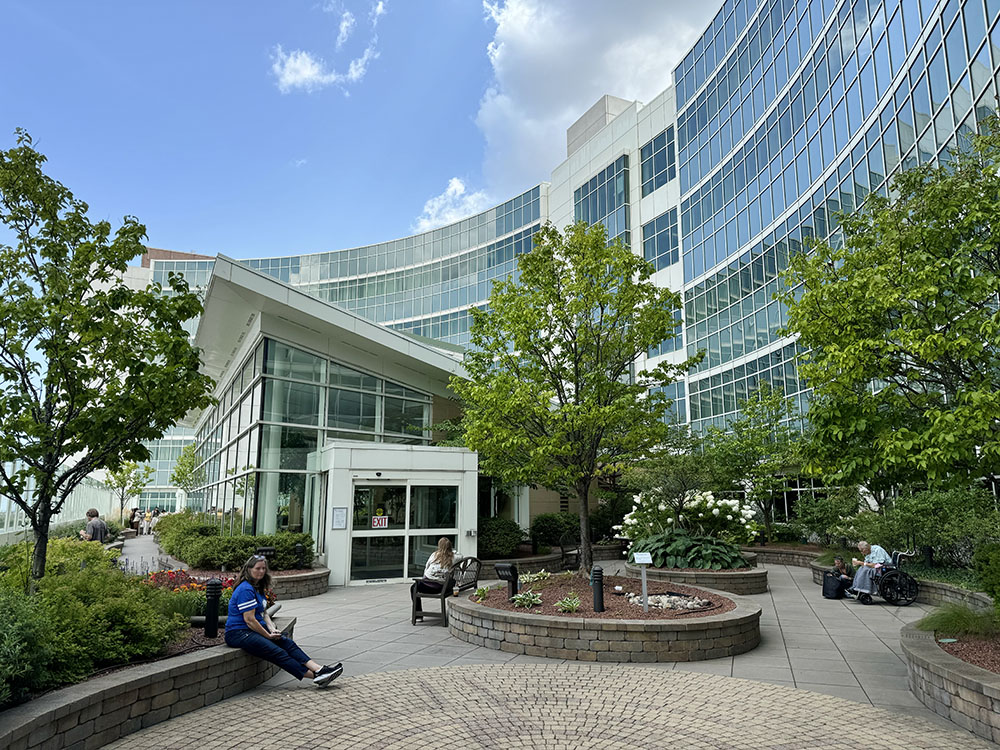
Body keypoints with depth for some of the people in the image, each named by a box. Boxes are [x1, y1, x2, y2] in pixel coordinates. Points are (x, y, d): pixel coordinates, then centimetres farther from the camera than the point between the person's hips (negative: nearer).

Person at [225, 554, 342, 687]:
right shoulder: (246, 589, -16)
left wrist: (272, 628, 1)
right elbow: (249, 620, -19)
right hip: (239, 634, -9)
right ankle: (316, 677, -27)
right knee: (278, 653, -21)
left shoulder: (258, 588, 15)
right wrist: (268, 635, -11)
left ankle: (318, 669, -22)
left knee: (288, 643, -11)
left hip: (257, 629, 9)